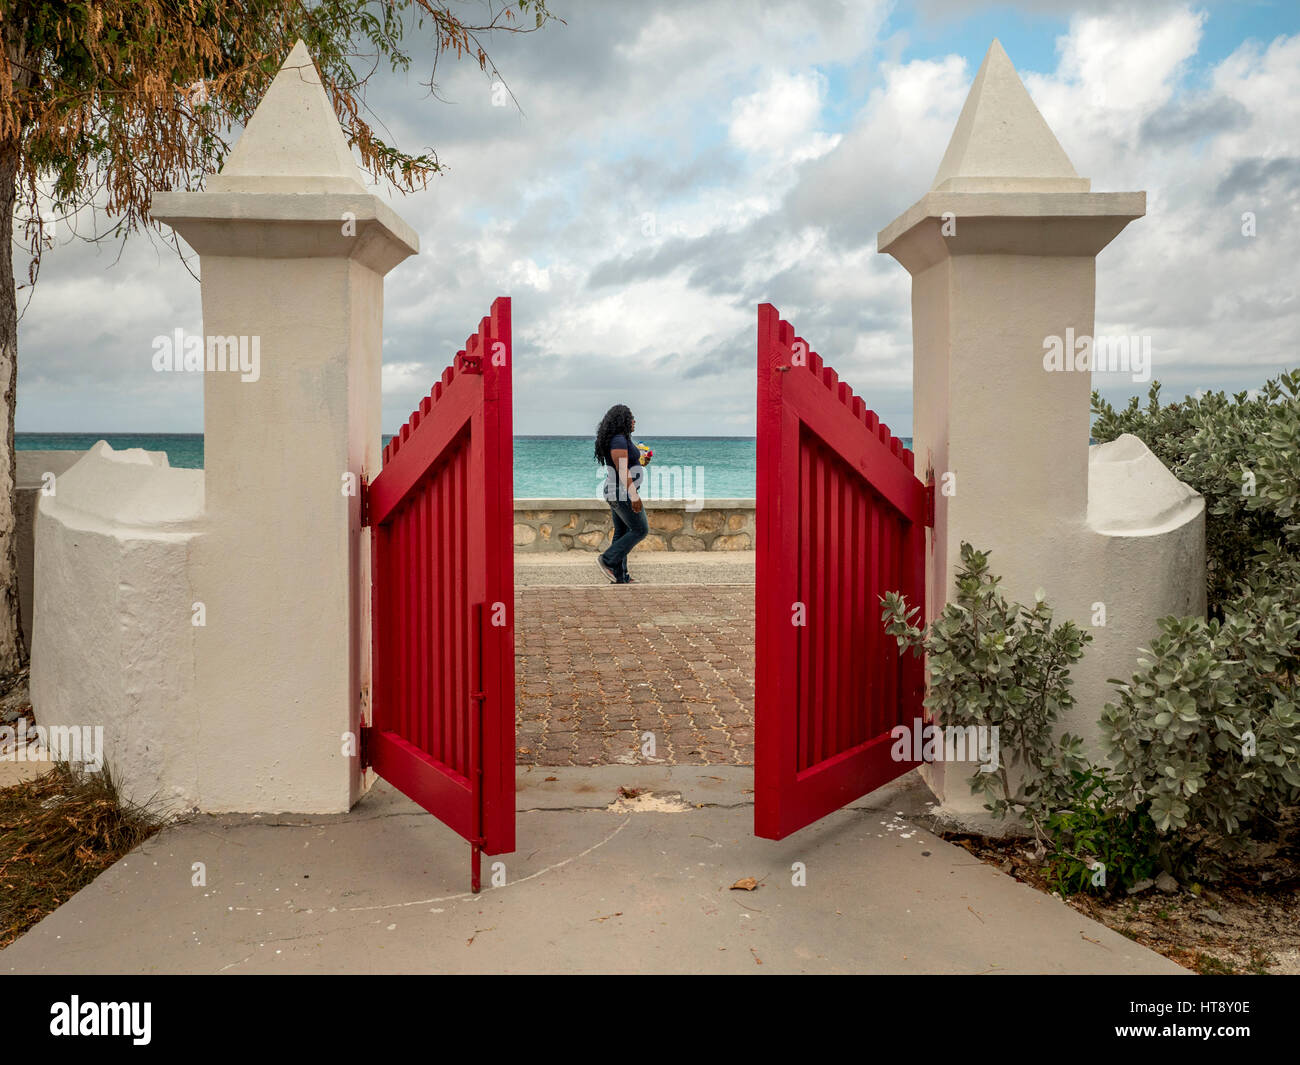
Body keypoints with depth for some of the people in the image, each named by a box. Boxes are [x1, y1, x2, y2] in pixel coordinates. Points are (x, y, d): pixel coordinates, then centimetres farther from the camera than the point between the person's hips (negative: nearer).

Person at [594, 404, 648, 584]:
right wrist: (634, 495, -25)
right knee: (640, 530, -2)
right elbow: (622, 470, -25)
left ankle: (620, 576, 14)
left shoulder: (617, 439, 14)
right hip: (623, 492, -10)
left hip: (615, 492, 10)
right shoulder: (619, 440, -19)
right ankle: (607, 560, -3)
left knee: (622, 533, 11)